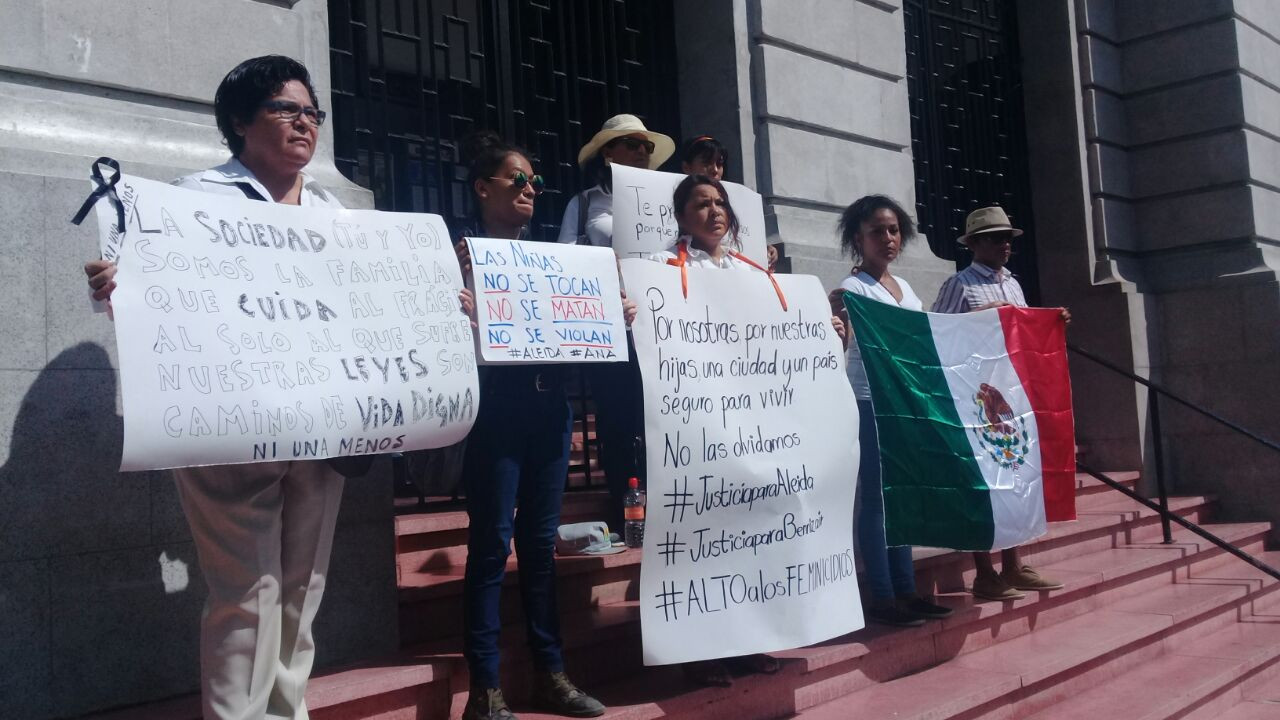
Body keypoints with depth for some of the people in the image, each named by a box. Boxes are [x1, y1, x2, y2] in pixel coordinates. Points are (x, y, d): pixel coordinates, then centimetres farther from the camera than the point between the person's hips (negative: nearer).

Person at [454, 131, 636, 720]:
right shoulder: (465, 253, -2)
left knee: (540, 540, 11)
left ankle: (549, 672, 19)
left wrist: (615, 317, 1)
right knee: (492, 543, -4)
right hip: (496, 408, -6)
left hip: (549, 405, 6)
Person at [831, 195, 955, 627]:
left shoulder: (906, 288, 17)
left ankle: (905, 589, 17)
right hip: (870, 402, -8)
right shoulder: (851, 289, -7)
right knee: (875, 496, -5)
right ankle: (881, 598, 0)